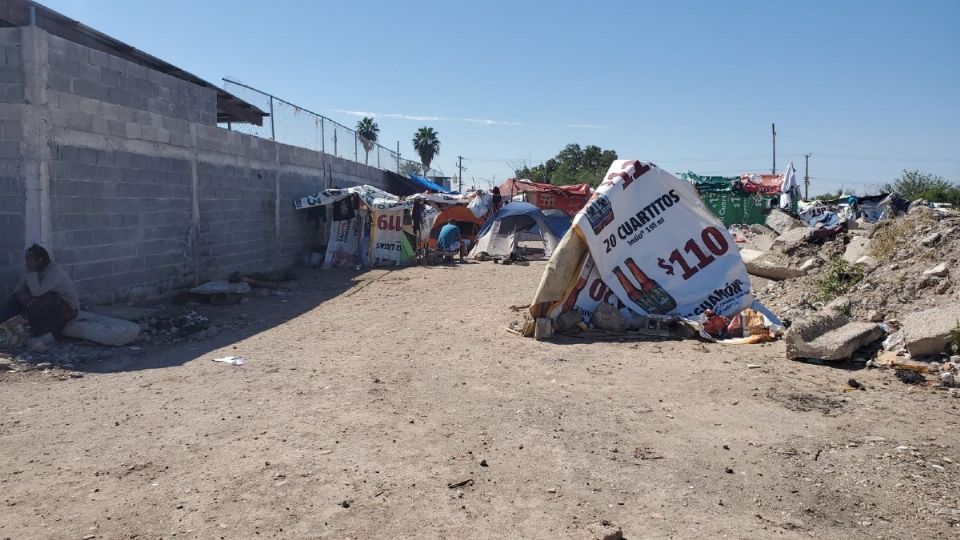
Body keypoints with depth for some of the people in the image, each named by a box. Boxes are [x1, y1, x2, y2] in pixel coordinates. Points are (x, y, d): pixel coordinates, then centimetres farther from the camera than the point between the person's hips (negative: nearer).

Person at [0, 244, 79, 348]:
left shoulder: (55, 271, -24)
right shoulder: (37, 270, 3)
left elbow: (37, 292, -34)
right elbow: (20, 287, 4)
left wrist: (31, 272, -25)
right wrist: (20, 293, -19)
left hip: (67, 309, -9)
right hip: (51, 305, 9)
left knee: (33, 300, -29)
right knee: (18, 298, -4)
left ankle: (41, 334, -15)